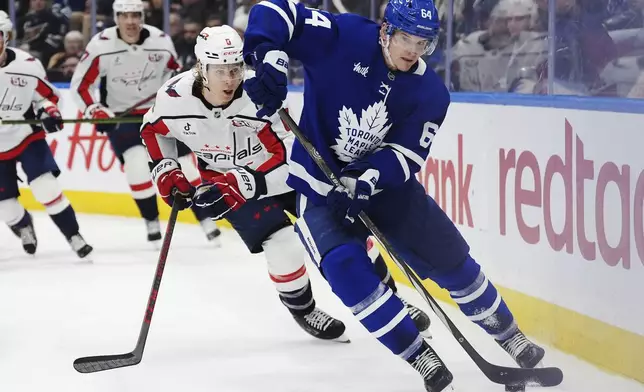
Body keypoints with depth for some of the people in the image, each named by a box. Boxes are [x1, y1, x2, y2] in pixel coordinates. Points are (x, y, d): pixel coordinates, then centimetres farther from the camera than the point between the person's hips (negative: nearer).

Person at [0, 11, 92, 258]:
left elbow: (46, 95, 1)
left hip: (26, 137, -1)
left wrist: (48, 110, -18)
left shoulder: (27, 66, -13)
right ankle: (23, 224, 41)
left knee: (46, 187, -18)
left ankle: (74, 237, -7)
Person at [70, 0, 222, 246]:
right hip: (120, 114, -2)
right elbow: (80, 85, -11)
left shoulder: (161, 42, -13)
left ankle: (205, 219, 9)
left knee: (183, 159, -3)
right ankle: (152, 222, 0)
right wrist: (93, 110, -24)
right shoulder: (101, 46, -19)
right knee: (137, 164, -19)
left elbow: (173, 70, 9)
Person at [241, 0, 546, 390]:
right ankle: (422, 357, -14)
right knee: (347, 269, -25)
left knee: (451, 260, 4)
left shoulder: (431, 93, -11)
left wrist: (364, 182, -34)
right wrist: (269, 61, -37)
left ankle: (509, 335, 27)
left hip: (387, 183, 3)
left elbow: (406, 155, -16)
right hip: (321, 186, -3)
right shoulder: (344, 37, -18)